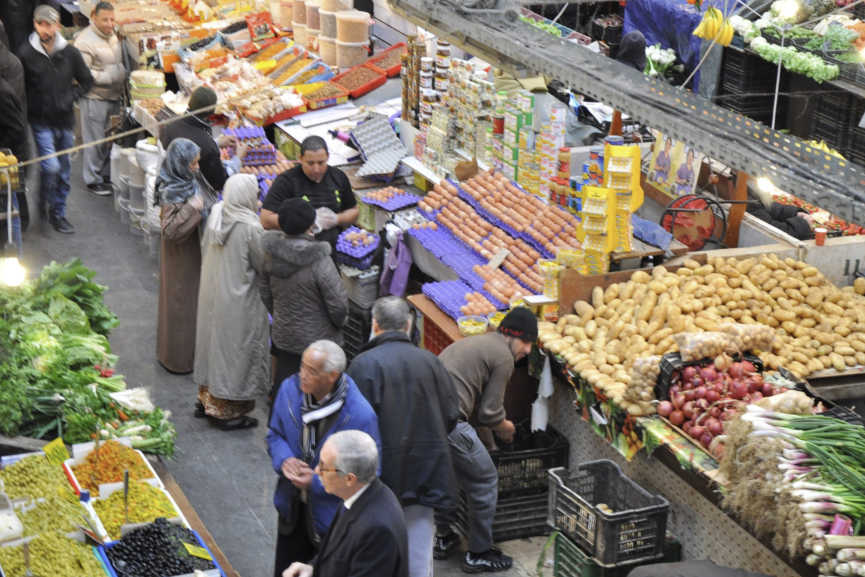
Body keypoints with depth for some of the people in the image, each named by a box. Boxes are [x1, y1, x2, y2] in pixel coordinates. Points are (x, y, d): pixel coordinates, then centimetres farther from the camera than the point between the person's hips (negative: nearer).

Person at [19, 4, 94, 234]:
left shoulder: (70, 53, -1)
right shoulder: (27, 54, -8)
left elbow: (87, 81, 9)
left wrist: (70, 98, -3)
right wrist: (31, 108, -8)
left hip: (64, 120, 3)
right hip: (41, 122, -3)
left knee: (64, 172, 10)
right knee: (51, 166, -15)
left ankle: (58, 213, 24)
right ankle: (44, 201, 13)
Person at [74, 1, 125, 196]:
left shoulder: (113, 37, 10)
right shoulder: (85, 41, -17)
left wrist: (121, 74, 7)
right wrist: (108, 77, -22)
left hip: (114, 96, 8)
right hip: (95, 98, -8)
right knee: (95, 141, 0)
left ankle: (106, 174, 28)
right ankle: (93, 180, 12)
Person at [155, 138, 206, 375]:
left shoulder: (184, 182, 2)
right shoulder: (172, 193, -27)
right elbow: (170, 230, -31)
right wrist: (192, 209, -33)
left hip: (191, 255, 10)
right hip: (181, 260, -10)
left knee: (190, 300, 20)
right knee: (180, 304, 3)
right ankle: (179, 359, 18)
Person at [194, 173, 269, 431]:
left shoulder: (216, 214, -4)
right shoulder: (250, 228, -25)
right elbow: (263, 264, -15)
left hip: (211, 292, 7)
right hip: (238, 300, -7)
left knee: (213, 341, 21)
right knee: (236, 349, 5)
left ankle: (206, 400, 34)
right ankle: (230, 411, 14)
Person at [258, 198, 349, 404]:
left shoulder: (270, 253, -10)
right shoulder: (319, 261, -28)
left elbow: (265, 294, 5)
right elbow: (338, 304, -21)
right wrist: (339, 321, 1)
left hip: (283, 336, 5)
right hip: (318, 339, -5)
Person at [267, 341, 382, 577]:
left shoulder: (360, 415, -27)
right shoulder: (291, 389, -10)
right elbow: (275, 434, 6)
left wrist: (317, 482, -25)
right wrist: (284, 460, -16)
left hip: (332, 519, -5)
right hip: (292, 509, 5)